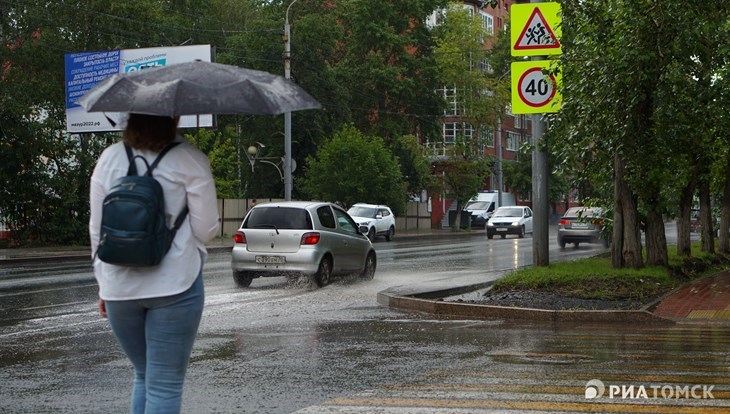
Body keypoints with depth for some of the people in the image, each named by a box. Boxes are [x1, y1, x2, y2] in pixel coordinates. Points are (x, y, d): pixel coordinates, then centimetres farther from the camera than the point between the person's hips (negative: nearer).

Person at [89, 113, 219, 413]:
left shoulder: (110, 158, 6)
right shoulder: (190, 160, -6)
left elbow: (96, 231, 8)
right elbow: (206, 230, -5)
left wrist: (104, 285, 16)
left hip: (119, 288, 4)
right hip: (174, 286, -4)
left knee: (144, 375, 21)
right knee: (165, 385, 1)